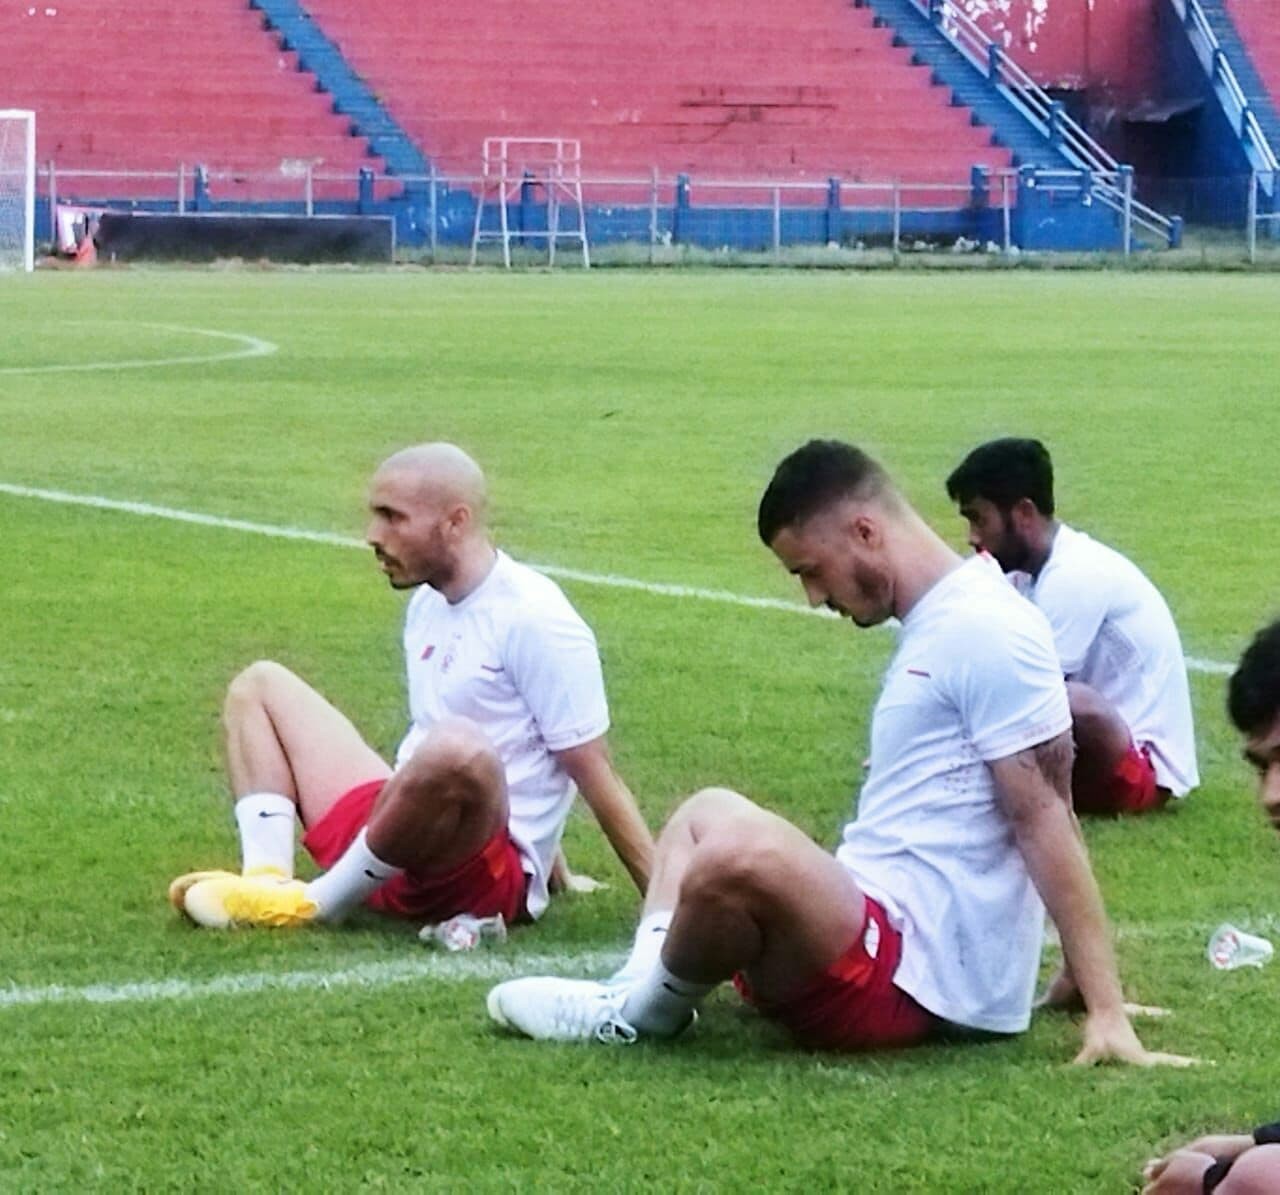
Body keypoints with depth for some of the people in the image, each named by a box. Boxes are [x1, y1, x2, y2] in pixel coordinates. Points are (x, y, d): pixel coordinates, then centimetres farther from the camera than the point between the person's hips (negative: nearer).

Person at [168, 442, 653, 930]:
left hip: (492, 879, -9)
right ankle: (268, 880, -12)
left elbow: (598, 781, -14)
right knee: (259, 685, 14)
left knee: (454, 749, -41)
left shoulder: (532, 619, -14)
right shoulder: (427, 605, 13)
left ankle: (318, 905, -18)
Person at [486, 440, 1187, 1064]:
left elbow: (1045, 817, -18)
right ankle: (643, 990, -2)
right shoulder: (932, 629, 17)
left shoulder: (985, 631, -14)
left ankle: (643, 1013, -5)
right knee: (708, 811, 26)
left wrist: (1106, 1013, -21)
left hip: (911, 982, -11)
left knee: (738, 849, -34)